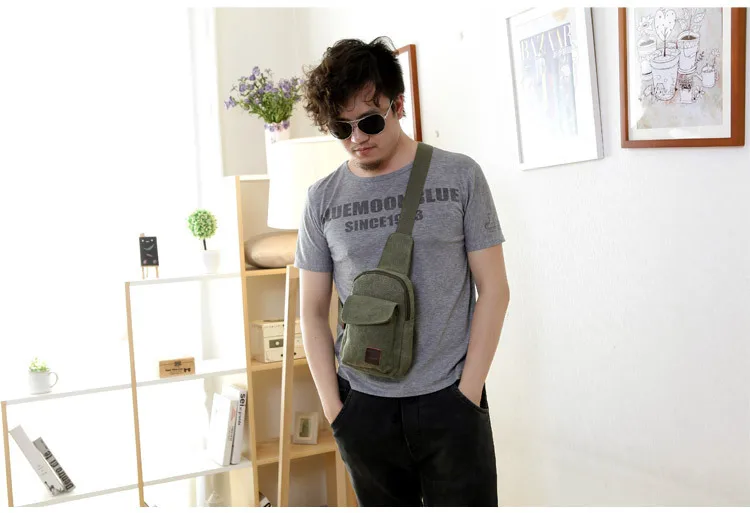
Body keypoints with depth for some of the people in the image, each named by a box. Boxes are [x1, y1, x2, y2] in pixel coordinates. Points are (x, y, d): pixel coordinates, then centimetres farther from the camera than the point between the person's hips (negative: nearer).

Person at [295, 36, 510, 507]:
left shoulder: (459, 176, -2)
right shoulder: (323, 199, 3)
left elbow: (493, 289, -1)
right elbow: (313, 310, 7)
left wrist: (467, 391, -7)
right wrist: (333, 406, 0)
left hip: (449, 401, -2)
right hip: (363, 409, 2)